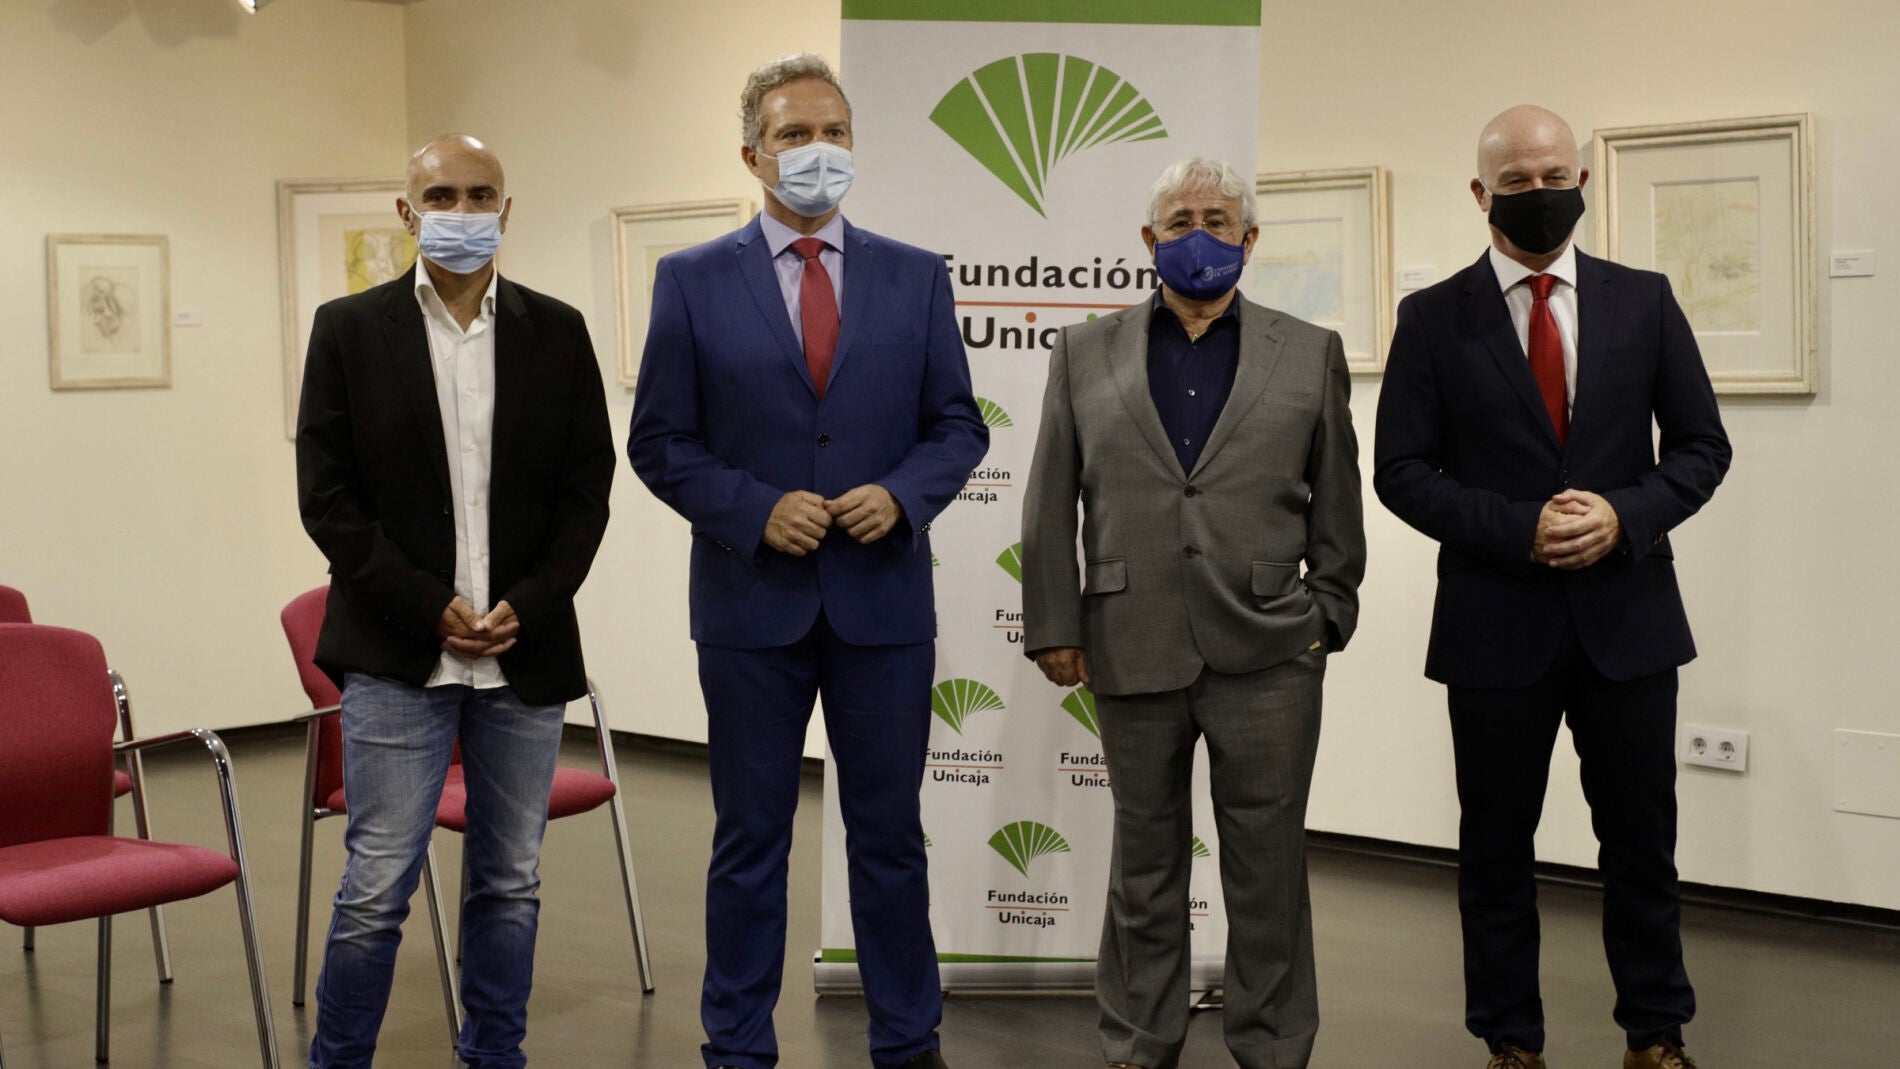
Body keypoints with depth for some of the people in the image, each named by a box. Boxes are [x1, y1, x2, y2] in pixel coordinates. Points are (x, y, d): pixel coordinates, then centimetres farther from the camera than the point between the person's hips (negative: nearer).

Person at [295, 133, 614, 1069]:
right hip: (397, 657, -2)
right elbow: (327, 497, -2)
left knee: (510, 883, 11)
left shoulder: (557, 333, 6)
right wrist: (429, 610, -10)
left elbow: (586, 493, 5)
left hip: (527, 652, 2)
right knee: (376, 889, -2)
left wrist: (526, 609, -8)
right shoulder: (349, 329, 1)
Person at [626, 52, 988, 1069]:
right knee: (750, 838, 9)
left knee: (890, 832, 10)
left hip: (883, 596, 1)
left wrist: (902, 495, -12)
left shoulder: (914, 277, 5)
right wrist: (755, 510, -14)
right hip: (751, 601, -1)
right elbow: (659, 443, 0)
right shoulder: (692, 281, 0)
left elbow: (957, 426, 7)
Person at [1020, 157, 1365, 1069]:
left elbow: (1336, 501, 8)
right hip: (1133, 650, 1)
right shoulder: (1085, 353, 8)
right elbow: (1051, 504, 6)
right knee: (1144, 862, 11)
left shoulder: (1310, 353, 7)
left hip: (1269, 652, 0)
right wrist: (1054, 625, 2)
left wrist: (1329, 612, 4)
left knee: (1268, 865, 6)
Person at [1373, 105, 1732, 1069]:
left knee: (1642, 838, 10)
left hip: (1628, 611, 2)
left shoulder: (1644, 301, 5)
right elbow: (1401, 471, -4)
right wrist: (1519, 530, -16)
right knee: (1496, 846, 9)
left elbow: (1701, 445, 6)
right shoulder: (1434, 318, -1)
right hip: (1496, 618, -1)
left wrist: (1625, 516, -12)